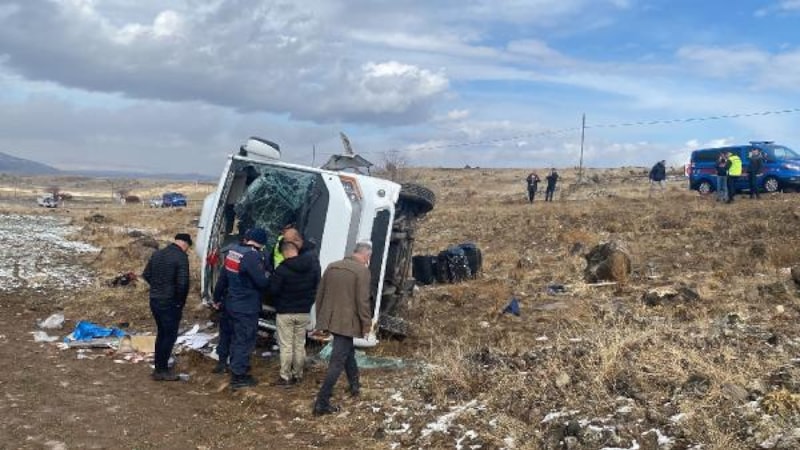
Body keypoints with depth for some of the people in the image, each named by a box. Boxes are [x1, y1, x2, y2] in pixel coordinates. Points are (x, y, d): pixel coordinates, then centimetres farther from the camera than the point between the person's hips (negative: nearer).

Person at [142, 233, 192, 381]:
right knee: (170, 335, 4)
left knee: (161, 333, 19)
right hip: (170, 303, -8)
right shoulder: (181, 257, -16)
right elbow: (183, 283, -23)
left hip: (154, 300, 8)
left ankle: (158, 368, 26)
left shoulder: (157, 254, 8)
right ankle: (162, 370, 8)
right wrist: (181, 301, -10)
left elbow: (146, 275, 13)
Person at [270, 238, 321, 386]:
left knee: (286, 346, 4)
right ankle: (297, 375, 22)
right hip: (304, 312, 5)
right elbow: (316, 285, 6)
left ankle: (285, 377, 8)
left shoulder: (282, 270, -21)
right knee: (300, 344, 14)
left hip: (285, 313, -5)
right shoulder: (312, 264, -4)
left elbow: (273, 290, -14)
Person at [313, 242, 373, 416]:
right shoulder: (362, 270, -11)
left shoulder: (332, 266, 10)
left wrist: (320, 319, 23)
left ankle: (355, 385, 42)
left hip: (330, 320, 7)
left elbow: (319, 295, 14)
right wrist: (367, 324, -4)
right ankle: (322, 403, -5)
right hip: (347, 322, -7)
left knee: (348, 351, 27)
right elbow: (362, 301, -15)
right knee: (337, 362, -3)